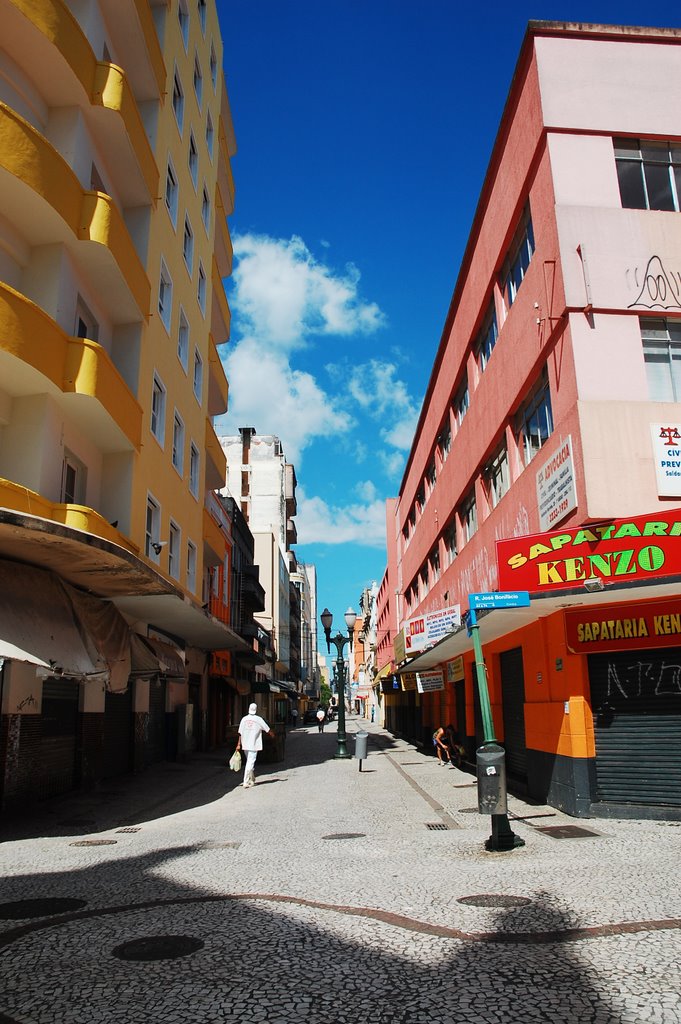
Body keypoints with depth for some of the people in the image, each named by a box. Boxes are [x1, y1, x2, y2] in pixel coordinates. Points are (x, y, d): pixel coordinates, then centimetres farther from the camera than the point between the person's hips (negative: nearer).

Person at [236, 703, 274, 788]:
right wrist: (272, 734, 22)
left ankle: (252, 780, 30)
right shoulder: (258, 719, -8)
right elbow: (268, 729, 2)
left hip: (245, 745, 5)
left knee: (250, 762, 20)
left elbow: (240, 733, 1)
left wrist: (239, 744, 6)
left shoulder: (244, 719, 2)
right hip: (253, 745, -5)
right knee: (250, 763, -5)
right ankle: (246, 783, -10)